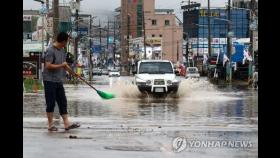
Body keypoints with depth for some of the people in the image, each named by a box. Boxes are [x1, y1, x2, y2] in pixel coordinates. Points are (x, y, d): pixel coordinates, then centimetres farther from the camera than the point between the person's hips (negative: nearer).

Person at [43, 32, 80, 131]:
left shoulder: (62, 50, 11)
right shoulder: (51, 50, -15)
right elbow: (48, 66, -20)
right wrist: (61, 65, -15)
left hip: (59, 81, 8)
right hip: (50, 81, -8)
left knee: (63, 102, 6)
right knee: (51, 103, -1)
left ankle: (67, 124, 8)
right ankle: (50, 125, 6)